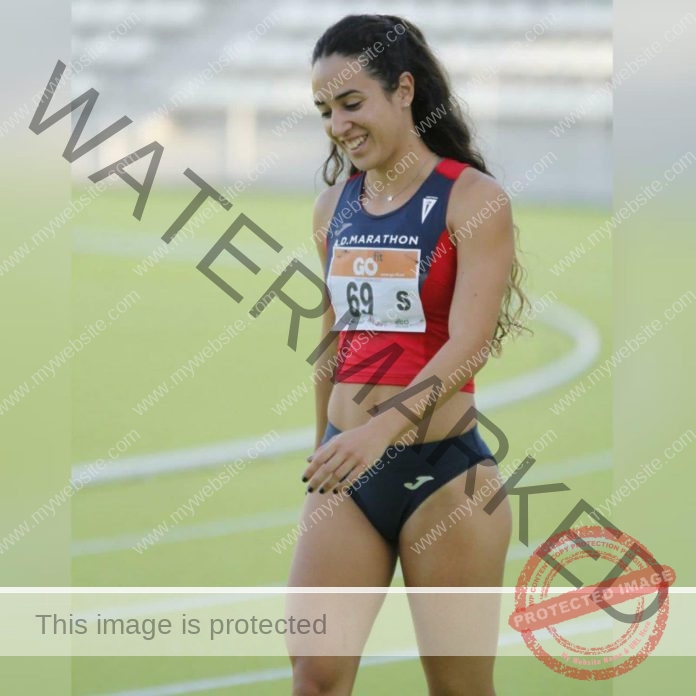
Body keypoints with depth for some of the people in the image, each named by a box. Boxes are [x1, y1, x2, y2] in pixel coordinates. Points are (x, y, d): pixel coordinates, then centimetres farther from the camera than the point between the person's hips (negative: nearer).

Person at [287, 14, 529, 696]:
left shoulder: (473, 200, -9)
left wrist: (381, 430, -33)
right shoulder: (334, 205, 9)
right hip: (348, 475, 5)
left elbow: (469, 346, -19)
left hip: (443, 471, -5)